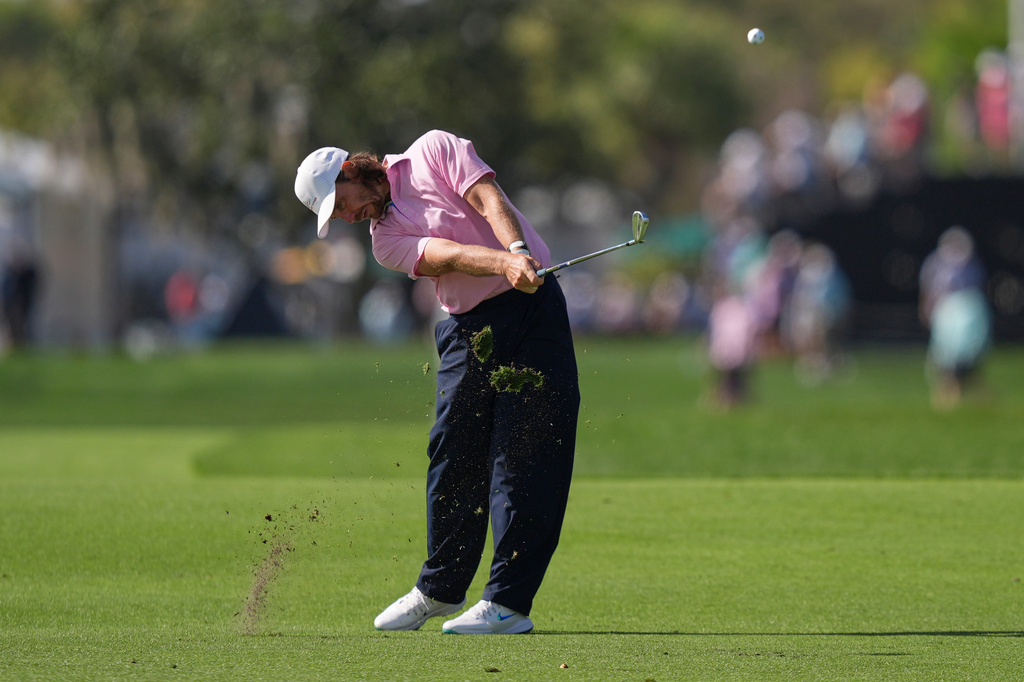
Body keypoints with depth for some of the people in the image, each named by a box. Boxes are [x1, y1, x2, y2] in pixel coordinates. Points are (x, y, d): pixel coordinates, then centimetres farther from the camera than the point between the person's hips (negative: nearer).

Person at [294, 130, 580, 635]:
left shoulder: (434, 150, 6)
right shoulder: (385, 239, 9)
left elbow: (488, 200, -9)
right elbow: (446, 254, -11)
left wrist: (519, 250, -29)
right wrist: (506, 263, -30)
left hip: (532, 307, -4)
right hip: (468, 327, 4)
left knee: (526, 452, -9)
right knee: (453, 451, 1)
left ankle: (509, 602, -12)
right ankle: (440, 589, 19)